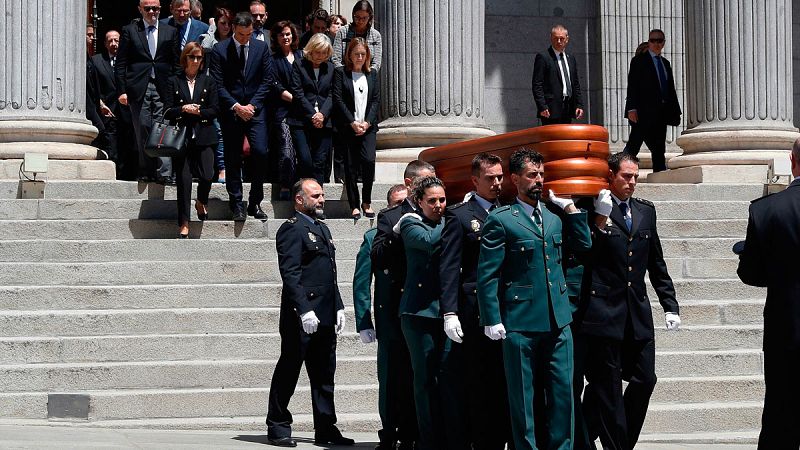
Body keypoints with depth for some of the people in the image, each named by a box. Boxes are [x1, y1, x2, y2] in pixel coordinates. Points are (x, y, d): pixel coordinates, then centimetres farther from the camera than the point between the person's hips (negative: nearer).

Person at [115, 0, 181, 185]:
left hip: (163, 88, 0)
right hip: (138, 89, 0)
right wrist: (121, 90, -2)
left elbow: (177, 65, 12)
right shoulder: (129, 31, 9)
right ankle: (146, 172, 6)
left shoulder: (171, 32, 12)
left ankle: (164, 173, -12)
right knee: (142, 131, 0)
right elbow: (120, 64, 6)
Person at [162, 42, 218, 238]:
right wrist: (183, 109, -12)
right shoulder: (174, 82, 10)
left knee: (207, 176, -15)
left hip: (203, 138, 0)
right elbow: (167, 112, 4)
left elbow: (215, 110, 5)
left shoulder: (208, 82, 12)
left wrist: (198, 112, -10)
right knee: (183, 180, -5)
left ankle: (202, 202, 19)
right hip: (181, 137, 0)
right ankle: (184, 223, 2)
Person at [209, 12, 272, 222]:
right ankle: (237, 205, 9)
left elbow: (266, 80, 5)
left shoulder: (261, 48, 5)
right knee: (233, 159, 0)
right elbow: (218, 85, -4)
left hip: (255, 108, 1)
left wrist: (252, 105, -6)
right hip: (230, 110, -1)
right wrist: (236, 107, -11)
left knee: (260, 152, -11)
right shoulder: (220, 50, -2)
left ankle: (255, 203, 0)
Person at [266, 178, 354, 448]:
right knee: (288, 372, 0)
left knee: (324, 375, 10)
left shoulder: (322, 229, 20)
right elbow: (290, 274, -16)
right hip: (300, 316, -8)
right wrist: (305, 310, -22)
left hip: (324, 317, 8)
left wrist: (338, 307, 15)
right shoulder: (292, 229, -9)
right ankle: (278, 427, 8)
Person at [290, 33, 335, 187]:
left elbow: (332, 95, 9)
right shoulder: (299, 65, 5)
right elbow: (297, 93, -2)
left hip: (323, 122, 3)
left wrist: (323, 114, -8)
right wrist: (313, 115, -9)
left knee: (319, 163, -1)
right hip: (301, 121, -3)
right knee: (305, 161, -13)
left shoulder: (330, 68, 14)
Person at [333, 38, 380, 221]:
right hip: (347, 127, -2)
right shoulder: (340, 73, 3)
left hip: (368, 126, 2)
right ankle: (354, 205, 6)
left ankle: (366, 202, 3)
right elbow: (338, 99, -4)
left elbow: (376, 99, 9)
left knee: (369, 160, -13)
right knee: (351, 166, -1)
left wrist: (367, 122, -5)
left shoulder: (372, 74, 14)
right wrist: (353, 123, -10)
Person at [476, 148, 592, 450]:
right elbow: (487, 275, -7)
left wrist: (570, 207, 9)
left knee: (563, 391, 6)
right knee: (522, 396, 4)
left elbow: (583, 244, 17)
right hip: (520, 323, -5)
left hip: (558, 321, 5)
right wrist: (491, 320, -12)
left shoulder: (554, 216, 13)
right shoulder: (500, 220, -4)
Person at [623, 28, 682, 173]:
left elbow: (671, 89, 19)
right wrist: (631, 109, -18)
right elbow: (632, 86, -8)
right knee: (633, 146, -8)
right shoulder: (639, 61, -1)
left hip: (661, 113, 7)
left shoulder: (665, 63, 20)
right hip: (644, 112, -7)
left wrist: (676, 112, 13)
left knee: (659, 148, 6)